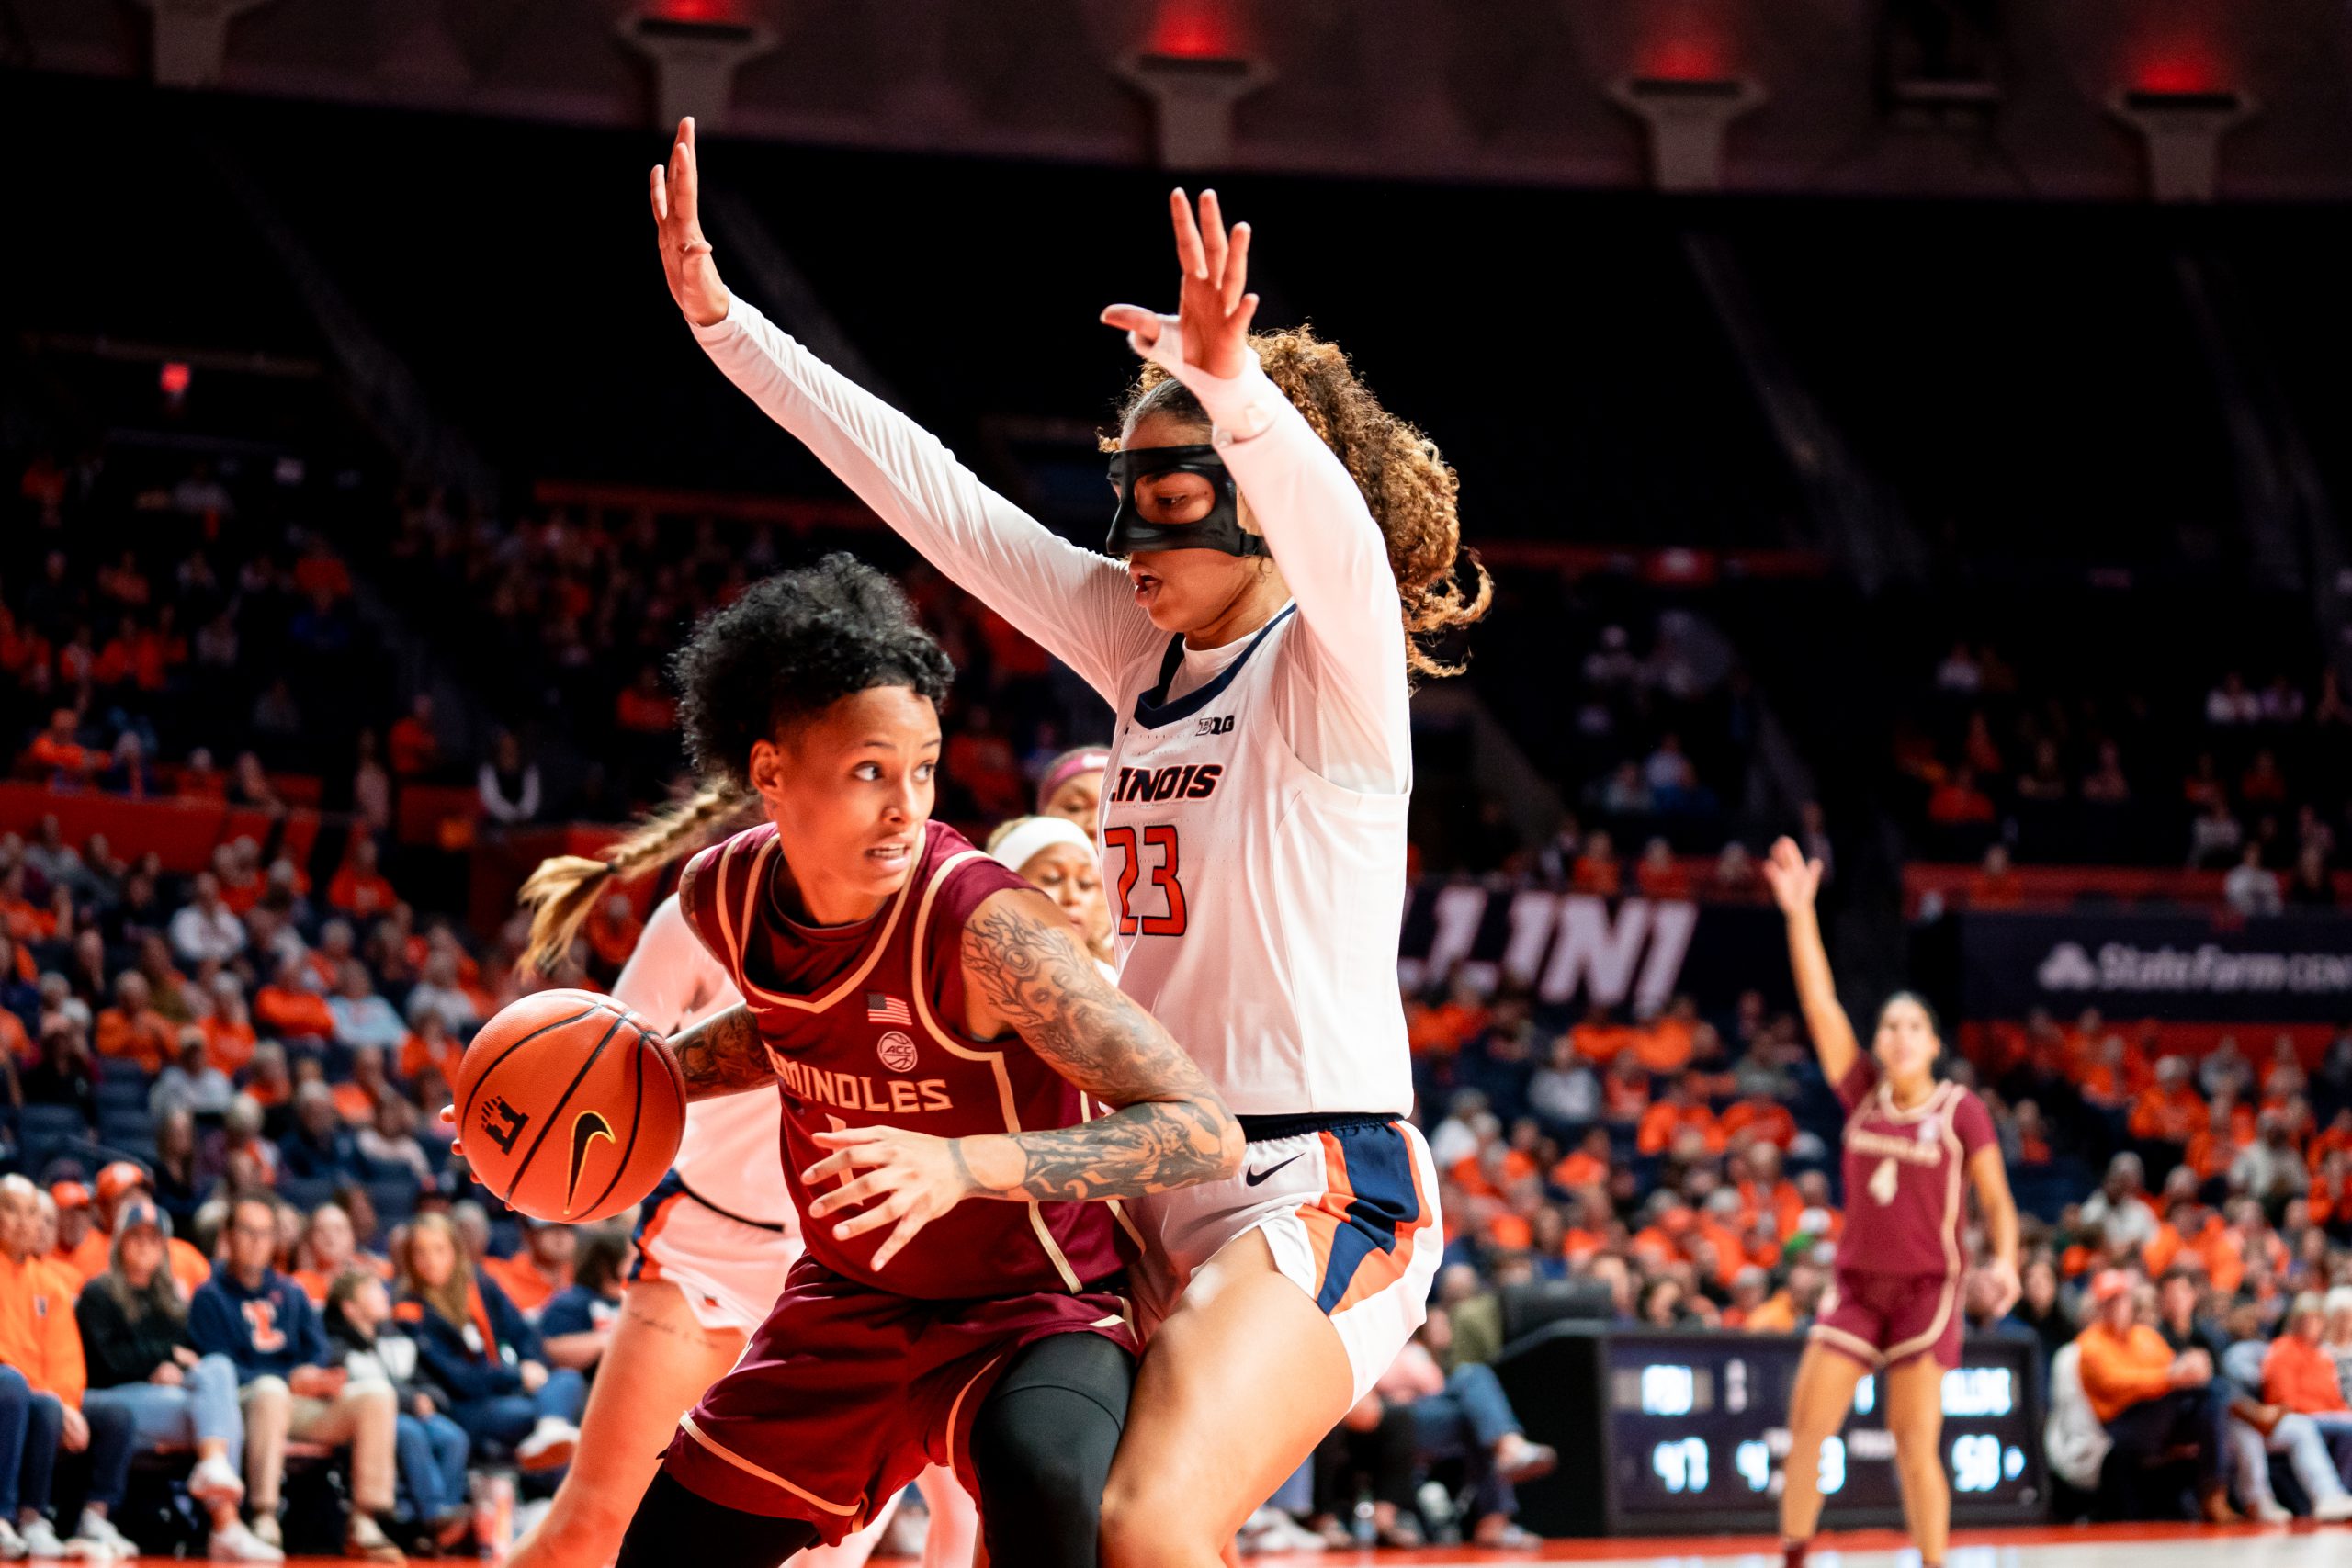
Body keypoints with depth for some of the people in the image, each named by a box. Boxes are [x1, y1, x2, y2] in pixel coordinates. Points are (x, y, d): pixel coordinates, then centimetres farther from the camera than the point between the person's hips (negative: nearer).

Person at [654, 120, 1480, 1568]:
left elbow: (1335, 528, -32)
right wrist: (719, 317, 8)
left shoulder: (1332, 667, -8)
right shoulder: (1142, 645, 13)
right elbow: (924, 487, 12)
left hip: (1323, 1190, -9)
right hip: (1169, 1195, 9)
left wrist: (1228, 383, -51)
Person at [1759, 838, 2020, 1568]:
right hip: (1856, 1283, 4)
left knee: (1915, 1446, -7)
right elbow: (1820, 1004, -2)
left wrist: (2005, 1262, -20)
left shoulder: (1961, 1111, -5)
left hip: (1927, 1288, -4)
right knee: (1805, 1430, -3)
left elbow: (1997, 1200, -1)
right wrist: (1799, 912, -8)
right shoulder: (1862, 1092, 4)